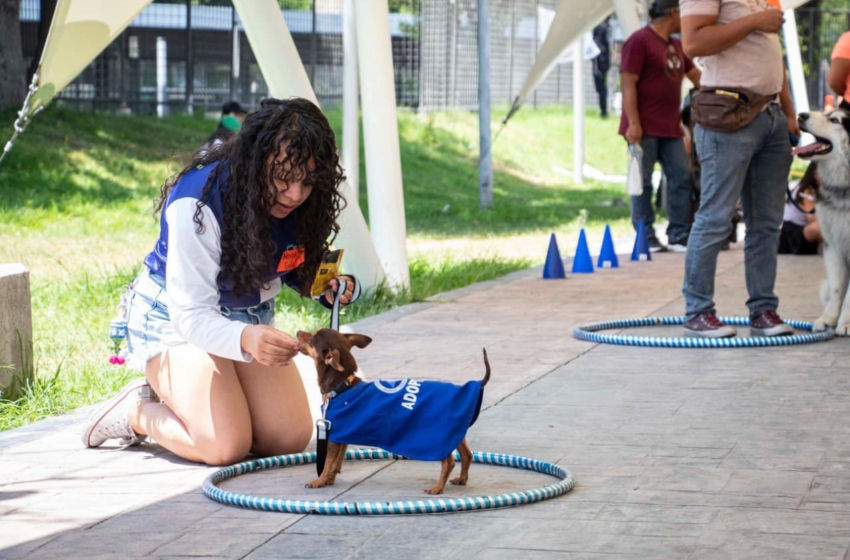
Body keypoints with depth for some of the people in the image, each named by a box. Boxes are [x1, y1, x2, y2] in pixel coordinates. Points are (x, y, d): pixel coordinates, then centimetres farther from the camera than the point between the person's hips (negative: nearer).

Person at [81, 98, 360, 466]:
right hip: (173, 317, -6)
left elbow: (299, 271, 4)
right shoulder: (198, 204, -31)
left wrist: (335, 287, -21)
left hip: (251, 317, 6)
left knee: (292, 438, -10)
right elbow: (191, 315, -32)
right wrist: (245, 339, -54)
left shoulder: (302, 203, -15)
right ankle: (137, 410, 5)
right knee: (226, 446, -25)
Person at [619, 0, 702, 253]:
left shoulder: (676, 45, 18)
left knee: (682, 179, 4)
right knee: (643, 183, -3)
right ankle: (646, 238, 1)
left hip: (671, 128, 8)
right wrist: (633, 123, -20)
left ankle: (679, 236, 8)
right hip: (645, 128, -8)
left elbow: (696, 75, 27)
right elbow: (628, 83, -14)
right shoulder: (640, 40, -8)